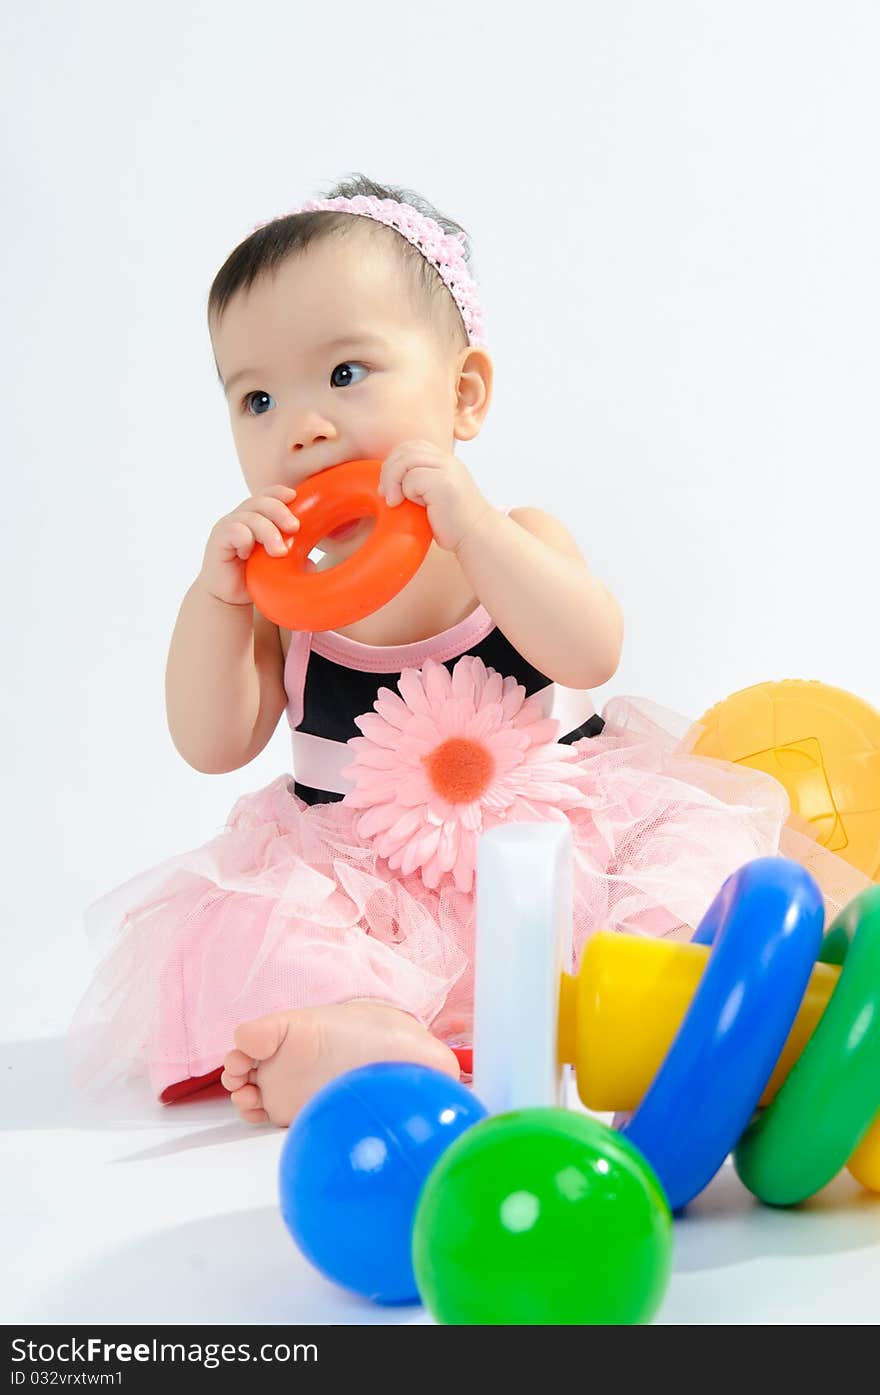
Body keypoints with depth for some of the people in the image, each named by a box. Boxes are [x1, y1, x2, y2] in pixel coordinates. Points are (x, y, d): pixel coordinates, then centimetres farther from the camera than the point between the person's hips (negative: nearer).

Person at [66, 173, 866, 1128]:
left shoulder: (514, 540, 1)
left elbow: (589, 655, -19)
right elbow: (213, 747, -5)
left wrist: (469, 525, -29)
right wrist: (216, 595, -19)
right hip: (365, 895, 0)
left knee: (716, 809, -22)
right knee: (226, 916, -25)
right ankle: (366, 1031, -49)